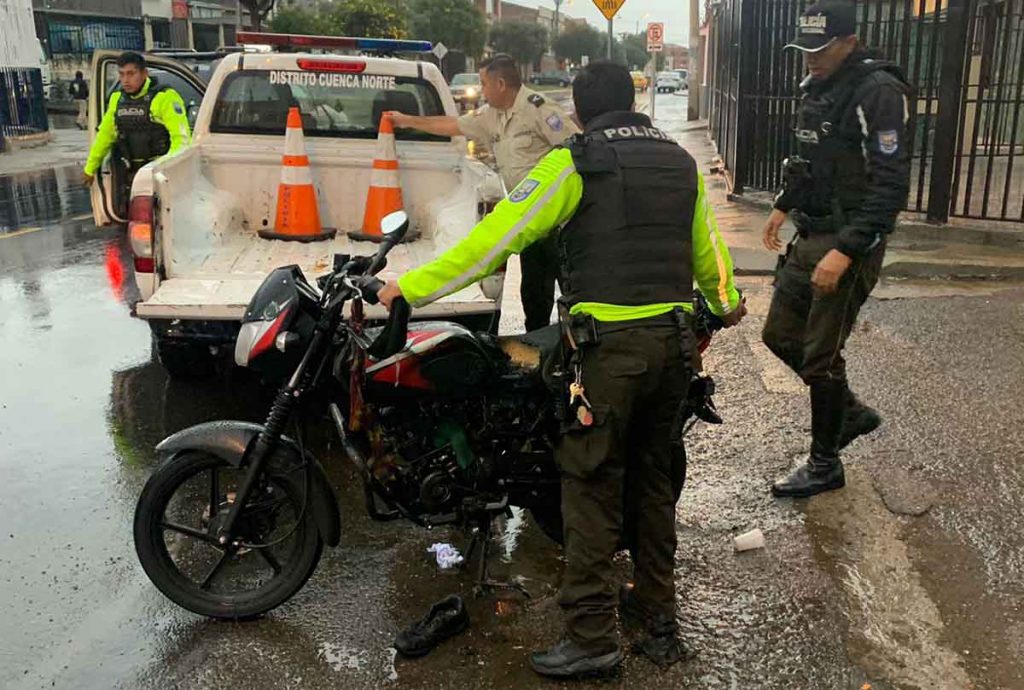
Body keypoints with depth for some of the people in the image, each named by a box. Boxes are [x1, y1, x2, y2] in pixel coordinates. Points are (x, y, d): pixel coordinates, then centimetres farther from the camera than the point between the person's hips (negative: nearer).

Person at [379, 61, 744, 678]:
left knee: (593, 488, 1)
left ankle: (592, 637, 5)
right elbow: (707, 248, 23)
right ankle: (660, 621, 28)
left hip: (610, 344, -6)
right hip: (675, 340, 7)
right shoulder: (681, 162, 13)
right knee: (655, 482, 17)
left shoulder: (575, 163, -5)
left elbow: (498, 237, -11)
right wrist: (726, 302, 43)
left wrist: (413, 287, -6)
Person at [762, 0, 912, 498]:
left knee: (820, 356, -1)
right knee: (779, 335, 14)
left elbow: (891, 186, -22)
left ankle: (825, 465, 17)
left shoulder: (878, 93, -16)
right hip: (810, 235, 9)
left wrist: (845, 252, -28)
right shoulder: (816, 89, 11)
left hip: (850, 242, -9)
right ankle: (852, 413, 33)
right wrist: (783, 206, 17)